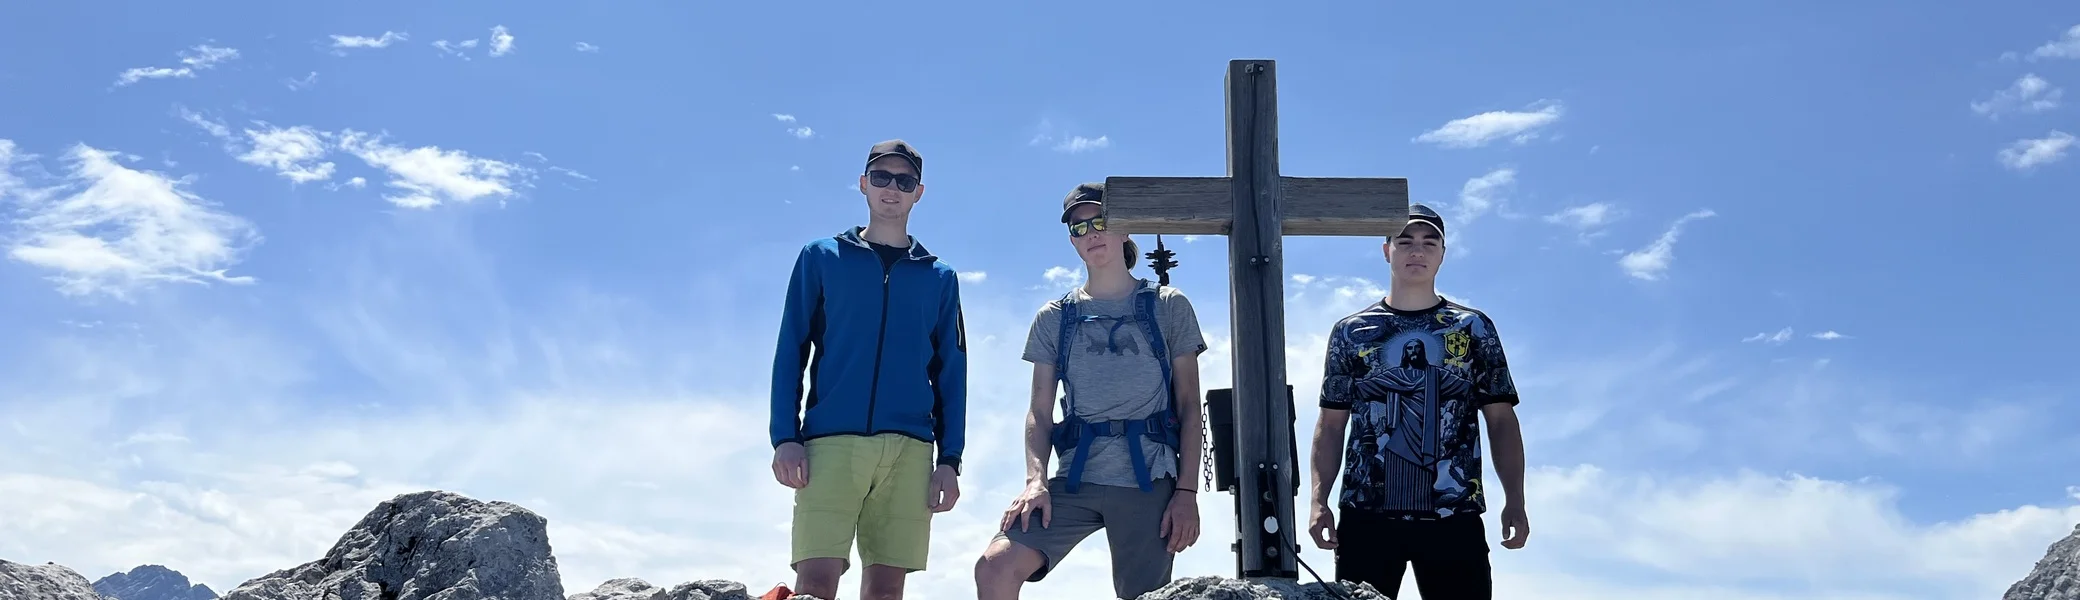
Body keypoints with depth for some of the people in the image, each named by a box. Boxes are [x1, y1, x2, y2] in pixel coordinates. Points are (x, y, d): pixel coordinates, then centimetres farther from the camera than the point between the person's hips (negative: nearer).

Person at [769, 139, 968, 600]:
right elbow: (790, 352, 8)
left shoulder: (940, 278, 17)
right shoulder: (821, 258, 13)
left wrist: (950, 459, 3)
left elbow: (951, 374, 14)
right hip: (830, 441, -2)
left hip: (909, 449, 2)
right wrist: (785, 437, -5)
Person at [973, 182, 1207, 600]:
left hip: (1149, 480, -1)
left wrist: (1187, 491, -5)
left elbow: (1189, 407, 5)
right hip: (1075, 478, 2)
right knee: (995, 566, -17)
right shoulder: (1054, 318, 14)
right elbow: (1040, 413, 9)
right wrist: (1036, 479, -9)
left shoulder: (1168, 306, 9)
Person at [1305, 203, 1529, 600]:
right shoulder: (1351, 332, 10)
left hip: (1454, 516, 0)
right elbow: (1332, 425, 8)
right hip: (1367, 515, 0)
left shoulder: (1474, 328, 10)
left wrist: (1514, 499, -4)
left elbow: (1501, 420, 7)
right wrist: (1319, 500, -3)